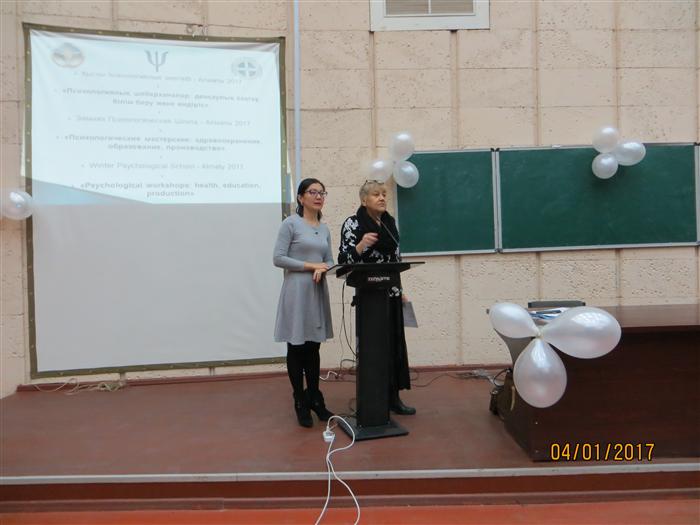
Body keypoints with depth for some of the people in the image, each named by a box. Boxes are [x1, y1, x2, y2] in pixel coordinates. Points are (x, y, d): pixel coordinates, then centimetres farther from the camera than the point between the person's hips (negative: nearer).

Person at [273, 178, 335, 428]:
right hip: (297, 290, -6)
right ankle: (301, 403, 14)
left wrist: (322, 269, -9)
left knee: (314, 347, 12)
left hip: (318, 291, 6)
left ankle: (315, 399, 24)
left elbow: (330, 260, 14)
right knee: (296, 348, 2)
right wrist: (310, 265, -14)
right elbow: (278, 258, -11)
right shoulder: (290, 223, -6)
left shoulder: (324, 229, 12)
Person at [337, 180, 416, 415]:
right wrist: (361, 245, -32)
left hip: (391, 293, 7)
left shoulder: (389, 221, 13)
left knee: (395, 343, 9)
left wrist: (400, 290, 17)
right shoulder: (353, 223, -7)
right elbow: (344, 259, -14)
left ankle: (393, 396, 21)